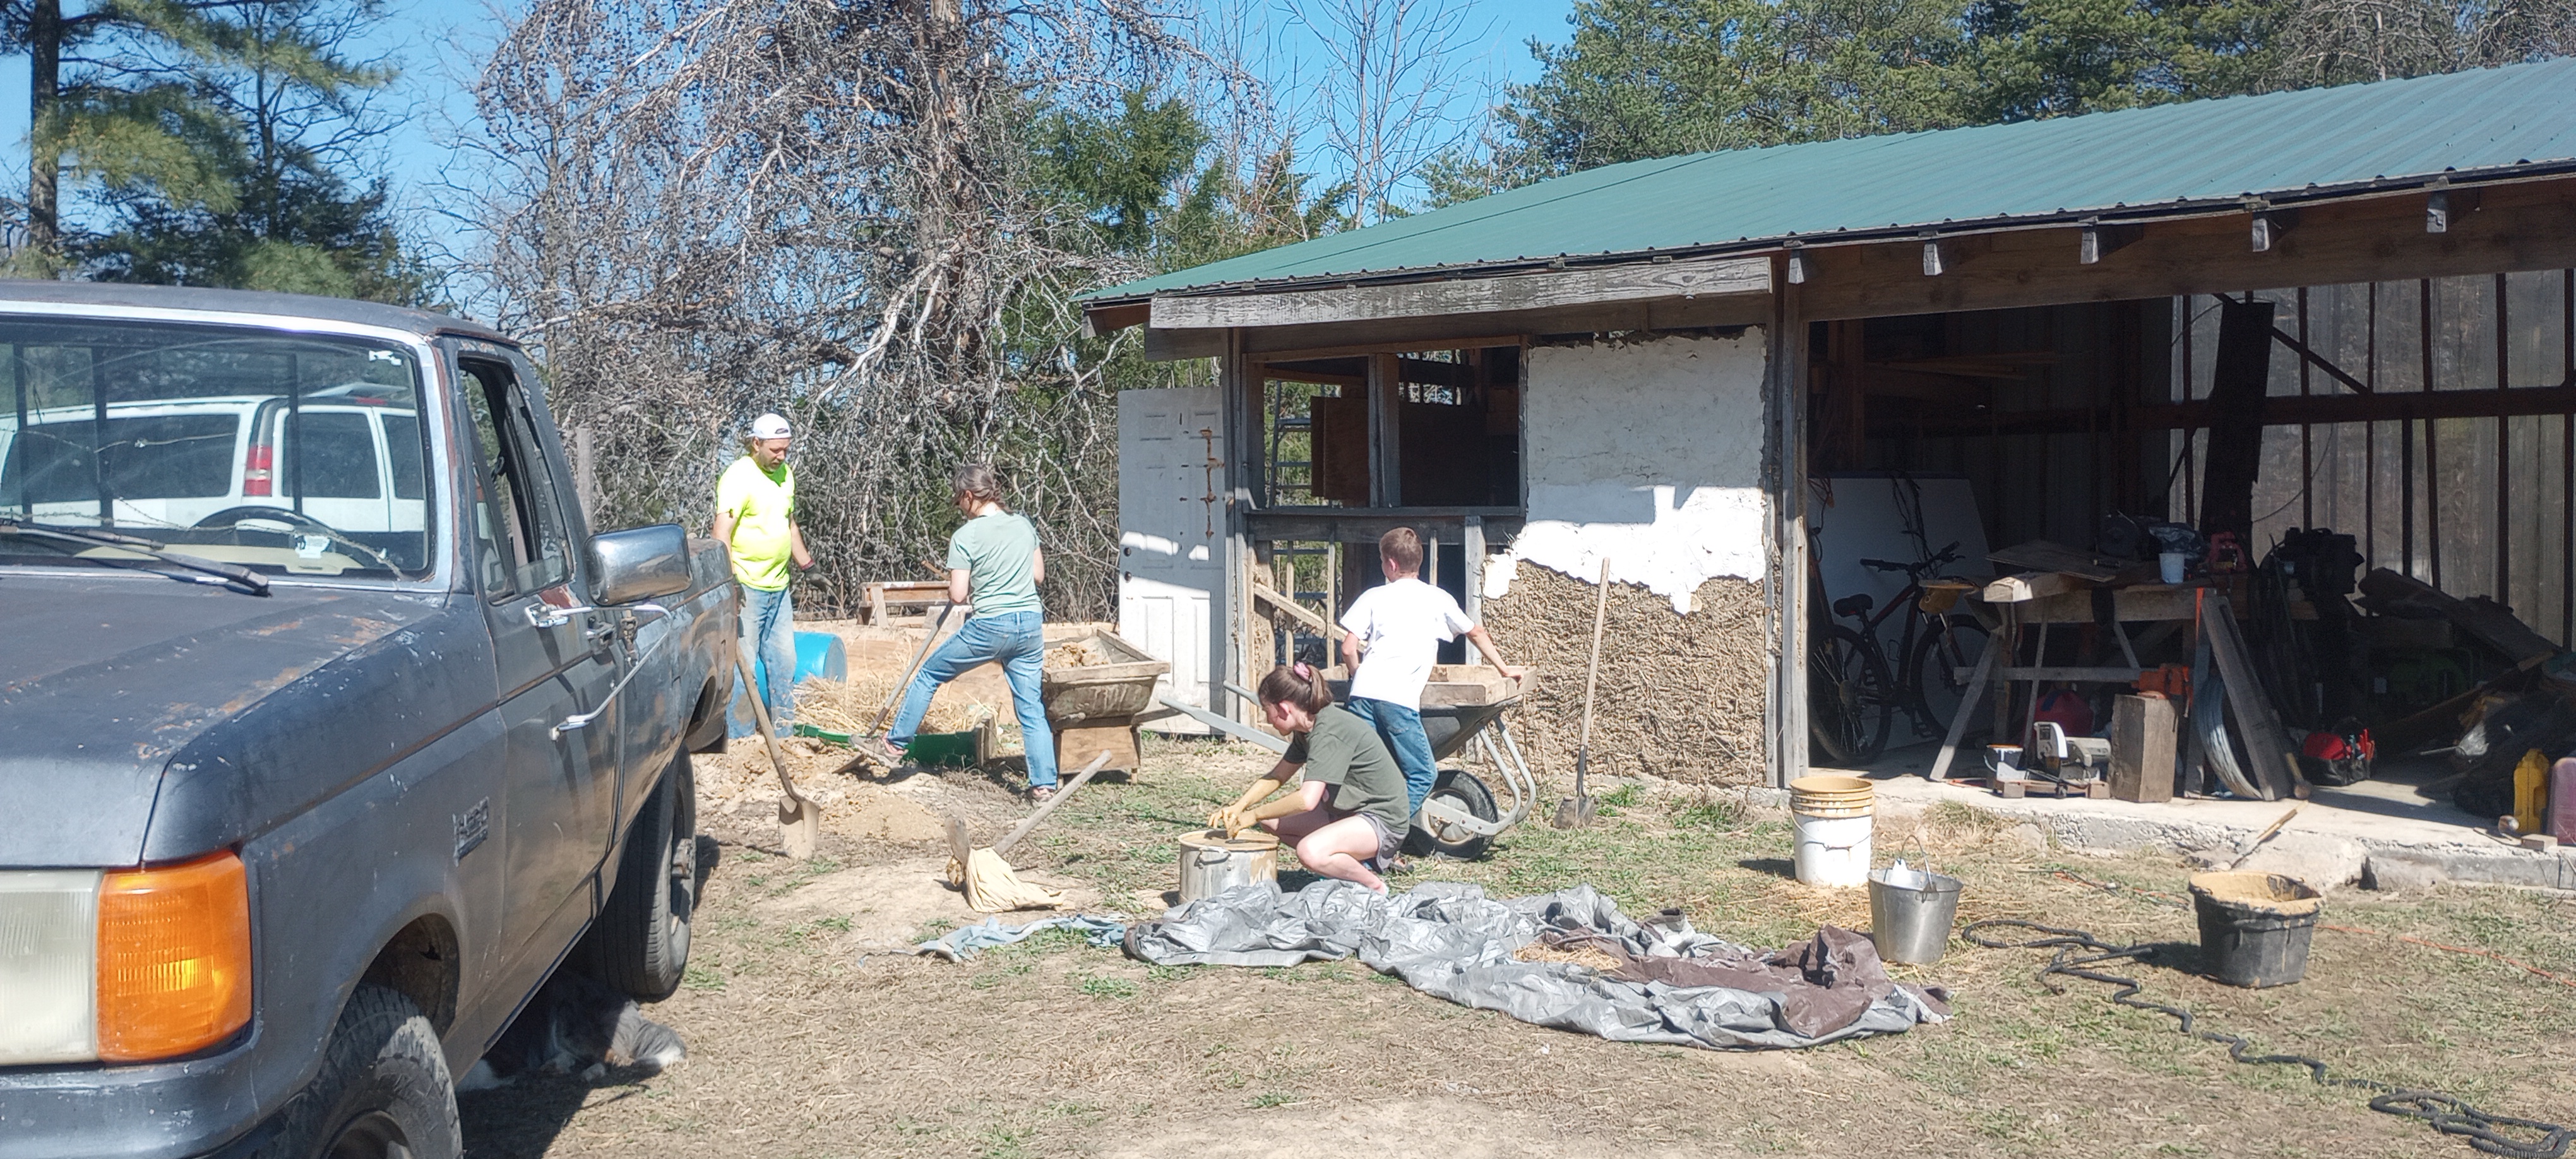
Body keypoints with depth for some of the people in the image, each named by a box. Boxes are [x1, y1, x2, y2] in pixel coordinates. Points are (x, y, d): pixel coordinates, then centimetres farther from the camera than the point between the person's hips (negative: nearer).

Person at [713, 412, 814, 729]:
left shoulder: (785, 474, 12)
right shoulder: (738, 477, -13)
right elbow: (722, 533, -21)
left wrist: (805, 562, 27)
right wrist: (727, 581, -30)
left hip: (778, 585, 8)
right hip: (746, 586, -8)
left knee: (784, 661, 13)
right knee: (743, 663, -5)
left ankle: (784, 729, 22)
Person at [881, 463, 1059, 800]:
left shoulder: (966, 536, -9)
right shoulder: (1024, 524, 7)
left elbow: (957, 595, -10)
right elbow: (1039, 575, 16)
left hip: (988, 627, -5)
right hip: (1030, 624, 5)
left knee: (929, 675, 16)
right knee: (1031, 707, 8)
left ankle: (896, 745, 24)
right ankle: (1044, 784, 5)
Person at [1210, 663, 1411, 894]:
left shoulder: (1330, 732, -25)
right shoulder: (1307, 729, 6)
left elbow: (1307, 800, -32)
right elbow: (1277, 776, 16)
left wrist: (1254, 815, -20)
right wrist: (1237, 807, 1)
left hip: (1382, 821, -10)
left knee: (1311, 852, -34)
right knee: (1270, 820, 6)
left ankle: (1376, 887, -7)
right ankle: (1351, 861, 8)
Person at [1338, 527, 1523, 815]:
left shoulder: (1373, 597, 15)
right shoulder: (1438, 599, 16)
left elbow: (1348, 649, 7)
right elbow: (1477, 634, 29)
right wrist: (1504, 669, 43)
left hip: (1364, 692, 2)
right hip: (1400, 699, -2)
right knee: (1422, 775, 6)